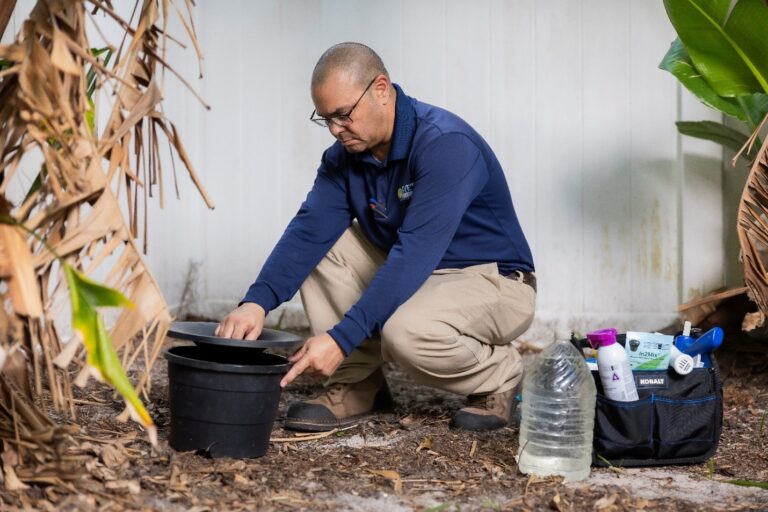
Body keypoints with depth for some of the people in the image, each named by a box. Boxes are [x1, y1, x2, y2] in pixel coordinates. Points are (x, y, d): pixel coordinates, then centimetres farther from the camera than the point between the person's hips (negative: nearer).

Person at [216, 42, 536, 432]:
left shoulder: (446, 144, -27)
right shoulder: (345, 155, -3)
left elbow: (414, 253, -34)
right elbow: (309, 231, -13)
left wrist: (341, 338, -39)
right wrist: (257, 302, -32)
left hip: (494, 282, -7)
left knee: (407, 331, -35)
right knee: (320, 247, -8)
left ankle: (499, 376, -4)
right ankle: (355, 385, -1)